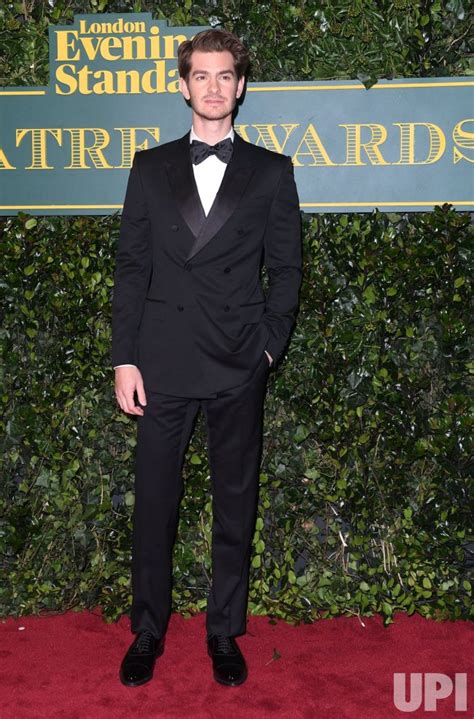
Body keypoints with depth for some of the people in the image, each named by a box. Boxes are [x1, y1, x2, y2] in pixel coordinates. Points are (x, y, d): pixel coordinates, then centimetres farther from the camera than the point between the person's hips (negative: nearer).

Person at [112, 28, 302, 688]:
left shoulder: (271, 171, 7)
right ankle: (148, 630, 23)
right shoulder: (151, 168, 9)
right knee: (153, 502, 6)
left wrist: (270, 344, -3)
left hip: (239, 367, 0)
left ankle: (225, 632, 24)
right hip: (163, 362, 1)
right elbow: (131, 266, 5)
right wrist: (124, 358, -1)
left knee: (236, 504, 8)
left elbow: (286, 268, 7)